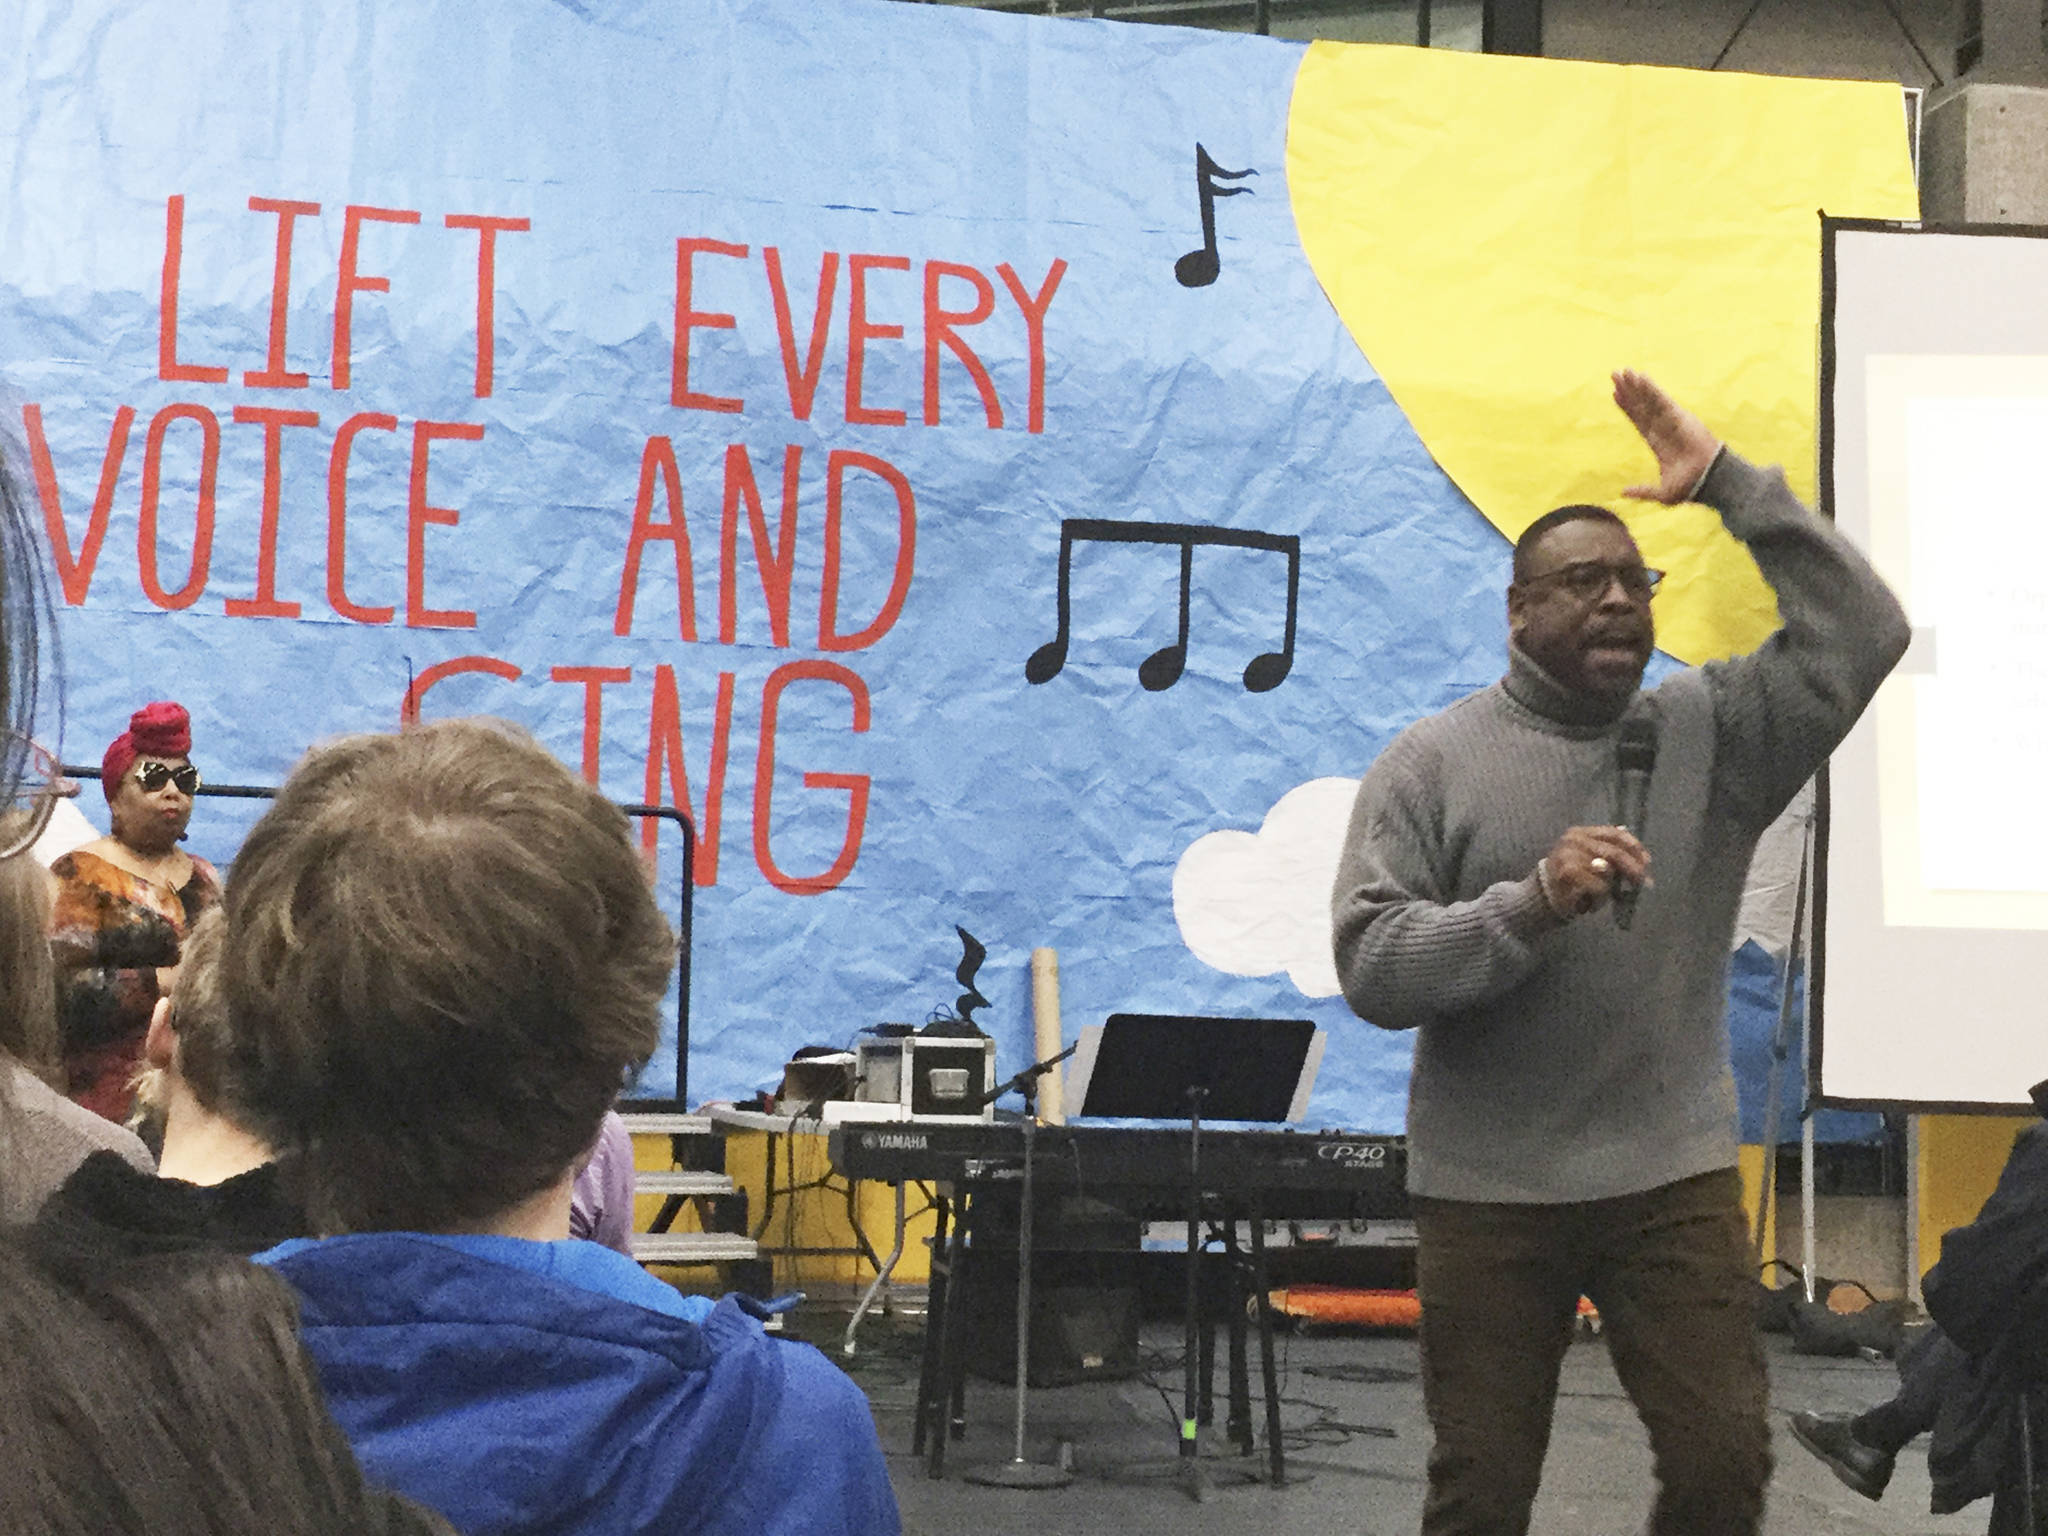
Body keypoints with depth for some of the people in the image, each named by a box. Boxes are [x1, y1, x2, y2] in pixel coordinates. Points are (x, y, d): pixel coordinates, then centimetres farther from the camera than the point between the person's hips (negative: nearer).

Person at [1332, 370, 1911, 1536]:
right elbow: (1372, 966, -10)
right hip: (1487, 1185, -1)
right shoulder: (1432, 762, -3)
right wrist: (1531, 905, -25)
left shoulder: (1712, 730, 4)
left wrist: (1728, 482, -11)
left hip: (1674, 1173, 2)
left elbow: (1861, 634, -8)